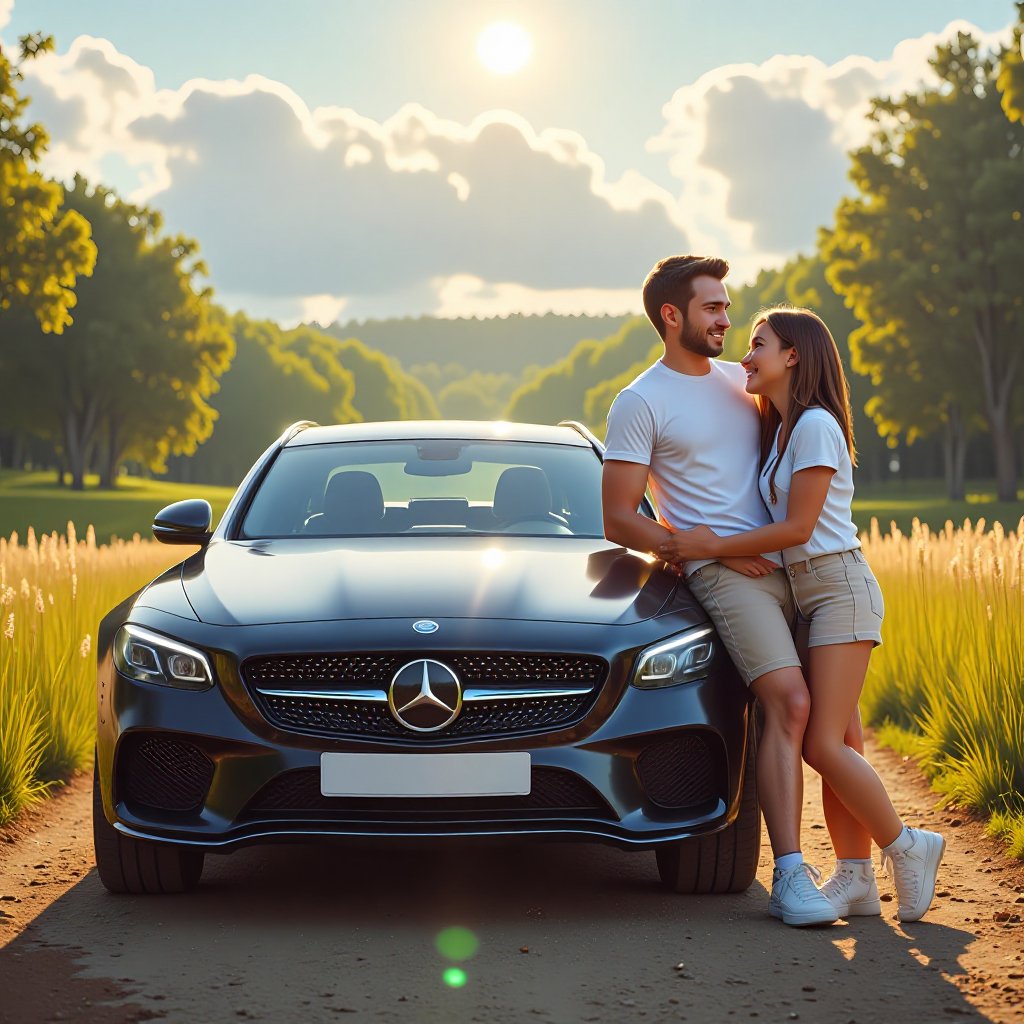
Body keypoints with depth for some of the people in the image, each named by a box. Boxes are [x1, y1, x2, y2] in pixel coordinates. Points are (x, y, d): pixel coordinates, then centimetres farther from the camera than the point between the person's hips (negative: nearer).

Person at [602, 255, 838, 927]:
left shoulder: (738, 380, 19)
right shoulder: (640, 404, -1)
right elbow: (620, 522, -4)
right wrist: (712, 549, -10)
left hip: (790, 564, 7)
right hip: (723, 573, -7)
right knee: (790, 703, -22)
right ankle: (790, 877, -22)